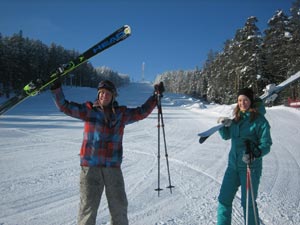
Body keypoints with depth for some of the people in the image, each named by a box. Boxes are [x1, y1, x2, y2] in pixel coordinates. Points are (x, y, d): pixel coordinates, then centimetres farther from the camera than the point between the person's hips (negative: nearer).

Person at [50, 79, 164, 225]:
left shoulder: (121, 114, 8)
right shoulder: (89, 110, 2)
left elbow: (142, 112, 18)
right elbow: (64, 106, 3)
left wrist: (156, 95, 16)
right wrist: (56, 88, -8)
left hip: (113, 167, 3)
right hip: (90, 165, -2)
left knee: (119, 207, 13)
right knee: (88, 206, 3)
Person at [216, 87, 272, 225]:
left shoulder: (259, 120, -11)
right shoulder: (237, 117, 6)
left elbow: (266, 145, -11)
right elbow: (226, 136, 13)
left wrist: (255, 154, -29)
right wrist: (224, 125, -5)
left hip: (250, 167, -6)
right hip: (233, 165, 6)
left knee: (248, 202, 4)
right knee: (224, 199, 10)